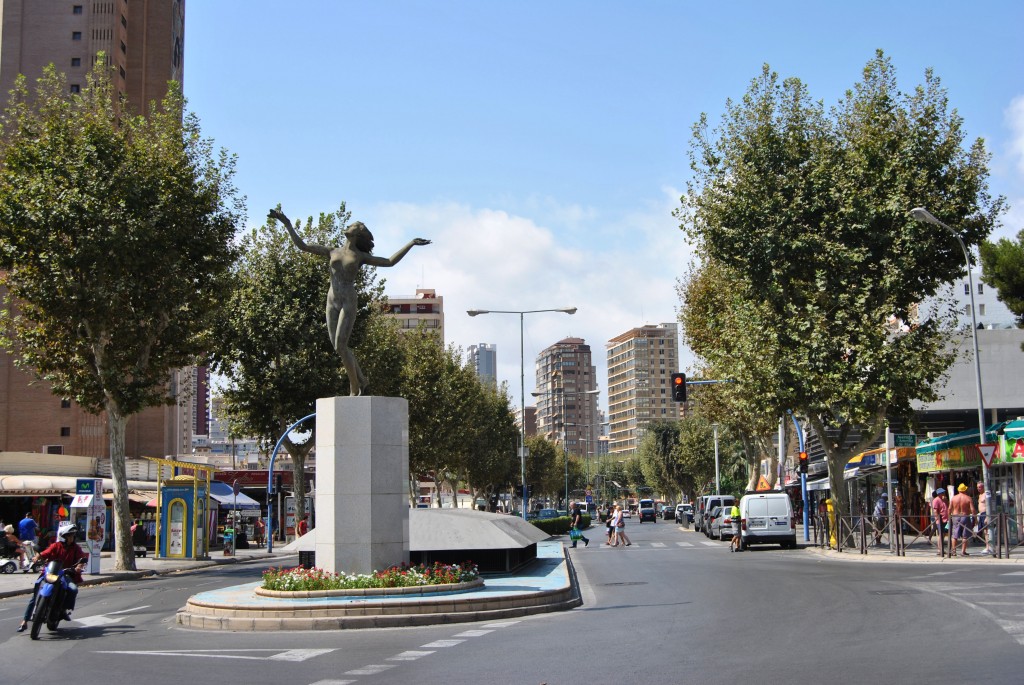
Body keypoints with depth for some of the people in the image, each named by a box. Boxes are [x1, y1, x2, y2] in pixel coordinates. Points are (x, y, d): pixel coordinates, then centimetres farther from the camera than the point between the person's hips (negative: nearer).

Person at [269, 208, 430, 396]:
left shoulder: (361, 256, 9)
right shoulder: (332, 251, 16)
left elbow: (390, 262, 7)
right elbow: (301, 245, 14)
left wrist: (411, 243, 4)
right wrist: (286, 222, 11)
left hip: (349, 302, -4)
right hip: (332, 301, 4)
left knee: (340, 346, -14)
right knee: (338, 346, 5)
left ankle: (354, 389, -2)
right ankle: (360, 380, 25)